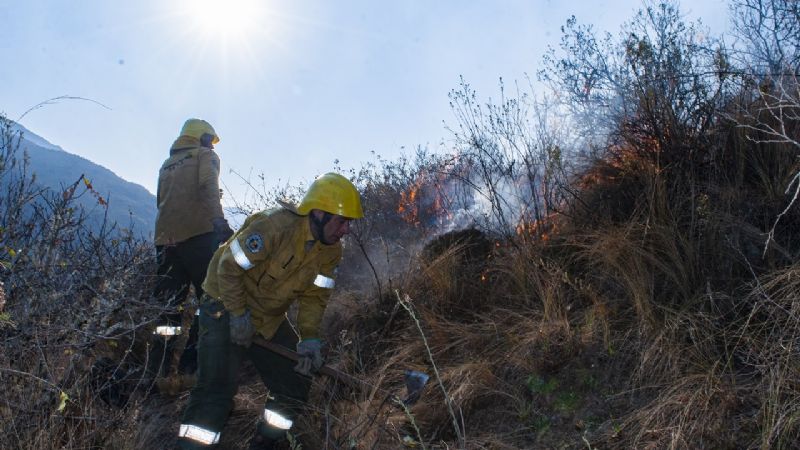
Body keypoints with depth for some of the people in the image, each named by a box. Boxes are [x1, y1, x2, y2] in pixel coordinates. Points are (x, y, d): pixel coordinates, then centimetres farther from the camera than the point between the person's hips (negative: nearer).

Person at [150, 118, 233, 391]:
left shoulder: (167, 164, 28)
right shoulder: (205, 155, 8)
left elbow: (161, 201, 26)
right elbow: (208, 187, -11)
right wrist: (219, 220, -22)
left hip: (166, 238, 7)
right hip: (198, 234, -7)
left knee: (168, 306, 7)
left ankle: (159, 371, 3)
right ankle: (190, 368, -13)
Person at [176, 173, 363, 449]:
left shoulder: (331, 251, -8)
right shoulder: (274, 226, -29)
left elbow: (314, 297, -4)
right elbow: (229, 268, -23)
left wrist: (309, 338, -17)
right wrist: (239, 315, -19)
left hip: (271, 320, 7)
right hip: (227, 307, -7)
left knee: (295, 382, 6)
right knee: (217, 387, -18)